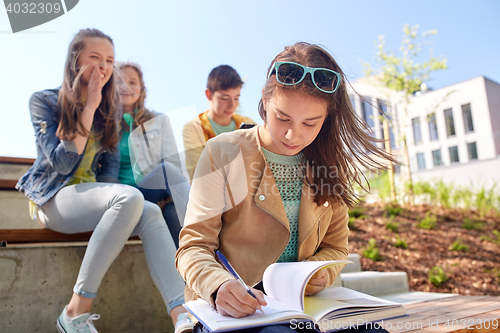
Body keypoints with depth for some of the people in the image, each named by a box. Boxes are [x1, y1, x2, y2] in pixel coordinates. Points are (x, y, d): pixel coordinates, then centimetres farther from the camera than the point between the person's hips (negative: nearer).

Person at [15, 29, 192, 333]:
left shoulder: (110, 107, 11)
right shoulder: (44, 101, -3)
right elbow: (62, 163, -15)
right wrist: (89, 108, -15)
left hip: (92, 195, 5)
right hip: (52, 199, -4)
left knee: (151, 213, -27)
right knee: (130, 197, -33)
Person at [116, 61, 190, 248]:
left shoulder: (159, 121, 19)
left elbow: (175, 165, 8)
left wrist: (166, 197, -12)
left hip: (158, 200, 2)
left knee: (174, 212, -36)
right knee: (166, 169, -32)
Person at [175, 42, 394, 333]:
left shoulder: (327, 164, 8)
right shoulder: (223, 154, -4)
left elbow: (335, 246, 15)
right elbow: (194, 246, -5)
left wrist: (314, 276, -9)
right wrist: (219, 285, -28)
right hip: (230, 308, -4)